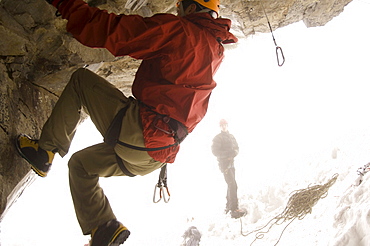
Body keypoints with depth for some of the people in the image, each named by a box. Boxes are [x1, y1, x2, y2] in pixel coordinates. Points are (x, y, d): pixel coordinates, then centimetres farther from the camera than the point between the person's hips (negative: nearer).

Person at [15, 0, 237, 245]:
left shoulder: (180, 29, -9)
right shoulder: (216, 47, 14)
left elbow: (111, 32, -14)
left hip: (135, 131, -8)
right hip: (156, 155, 8)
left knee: (81, 79, 6)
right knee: (81, 164, 25)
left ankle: (45, 150, 3)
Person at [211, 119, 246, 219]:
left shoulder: (231, 137, 17)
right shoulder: (218, 138, -5)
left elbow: (237, 147, 17)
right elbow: (215, 151, -13)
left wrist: (235, 151, -8)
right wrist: (229, 153, -22)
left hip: (231, 163, 8)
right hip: (224, 164, -8)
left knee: (231, 185, 15)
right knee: (233, 185, -17)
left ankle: (228, 207, 27)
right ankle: (234, 210, -22)